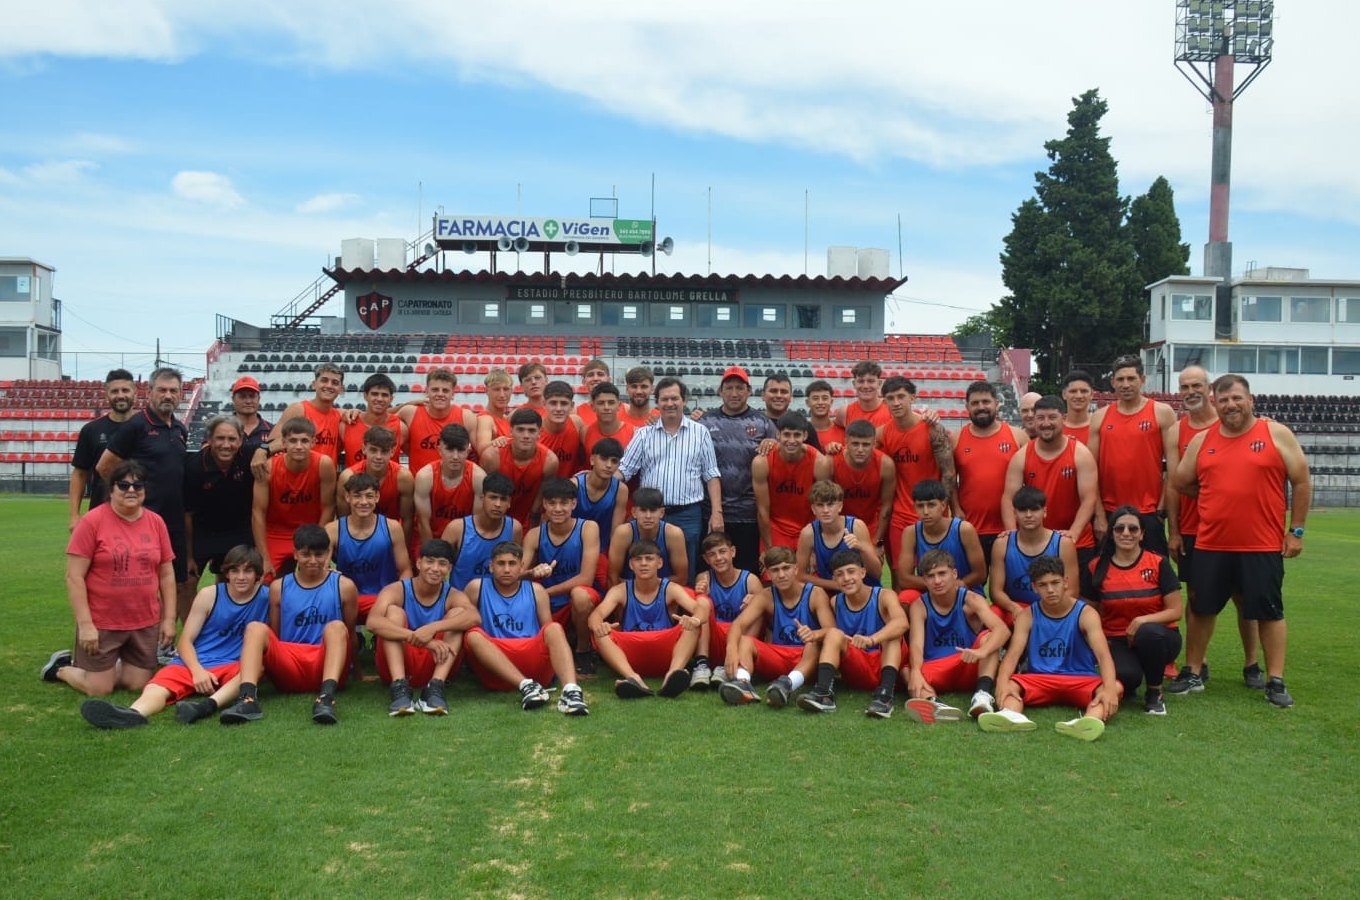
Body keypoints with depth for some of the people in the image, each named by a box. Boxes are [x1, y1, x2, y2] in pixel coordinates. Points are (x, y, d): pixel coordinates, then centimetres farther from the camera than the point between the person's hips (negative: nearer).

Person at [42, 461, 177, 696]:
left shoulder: (156, 522, 3)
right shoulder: (92, 521, -10)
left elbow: (167, 575, 9)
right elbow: (74, 577, -11)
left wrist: (169, 619, 4)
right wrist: (85, 624, -15)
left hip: (146, 623, 4)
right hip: (101, 622, -4)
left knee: (138, 685, 7)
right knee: (99, 689, 2)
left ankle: (106, 666, 36)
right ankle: (61, 667, 31)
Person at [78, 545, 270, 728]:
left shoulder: (266, 597, 2)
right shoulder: (209, 595, 2)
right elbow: (186, 640, 1)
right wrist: (198, 670, -18)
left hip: (234, 667, -1)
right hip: (195, 663, 1)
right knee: (156, 687, -30)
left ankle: (208, 705, -57)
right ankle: (133, 714, -65)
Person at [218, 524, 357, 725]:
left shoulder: (343, 586, 6)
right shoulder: (279, 587, 11)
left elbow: (350, 634, 9)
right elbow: (273, 637, 17)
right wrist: (265, 663, 4)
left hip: (326, 667, -2)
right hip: (289, 671, 2)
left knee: (336, 627, -29)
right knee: (256, 628, -20)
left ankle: (327, 696, -51)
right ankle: (247, 698, -42)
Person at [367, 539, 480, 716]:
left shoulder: (453, 596, -4)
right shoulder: (396, 591, -9)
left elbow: (474, 617, -29)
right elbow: (372, 622, -31)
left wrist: (433, 628, -45)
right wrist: (422, 639, -43)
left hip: (435, 666, 1)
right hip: (397, 666, -1)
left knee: (457, 612, -16)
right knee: (394, 611, -21)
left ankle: (435, 688, -31)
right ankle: (399, 687, -36)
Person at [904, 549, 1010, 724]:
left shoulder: (970, 600, -8)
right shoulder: (919, 607, -4)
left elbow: (1003, 629, -25)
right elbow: (916, 644, -20)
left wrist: (982, 651, -47)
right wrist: (915, 672, -43)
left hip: (970, 668, 0)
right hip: (934, 671, 0)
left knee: (988, 636, -25)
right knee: (907, 672, -31)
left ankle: (984, 693, -44)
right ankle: (933, 703, -63)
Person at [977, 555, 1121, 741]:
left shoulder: (1086, 614, -5)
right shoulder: (1027, 616, 1)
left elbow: (1103, 654, -20)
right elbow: (1013, 654, -13)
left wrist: (1109, 687, -41)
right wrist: (1003, 682, -35)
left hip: (1081, 680, -1)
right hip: (1040, 680, 2)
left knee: (1116, 687, -32)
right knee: (1009, 684, -27)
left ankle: (1089, 721, -63)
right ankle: (1012, 715, -60)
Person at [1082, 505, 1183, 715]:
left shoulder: (1159, 564, -4)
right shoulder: (1097, 568, 0)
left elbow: (1175, 611, -5)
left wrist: (1143, 621, -21)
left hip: (1156, 639, 0)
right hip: (1117, 642, 0)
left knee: (1148, 632, -38)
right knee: (1125, 675, -34)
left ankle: (1154, 693, -11)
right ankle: (1125, 688, 8)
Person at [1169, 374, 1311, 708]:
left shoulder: (1277, 434, -2)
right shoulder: (1202, 441, 6)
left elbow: (1302, 482, 0)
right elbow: (1180, 483, 15)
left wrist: (1296, 530, -3)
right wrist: (1218, 495, 8)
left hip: (1264, 546, -3)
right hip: (1211, 545, 3)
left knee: (1269, 611, 4)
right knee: (1201, 609, 10)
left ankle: (1276, 681, 13)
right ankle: (1193, 673, 23)